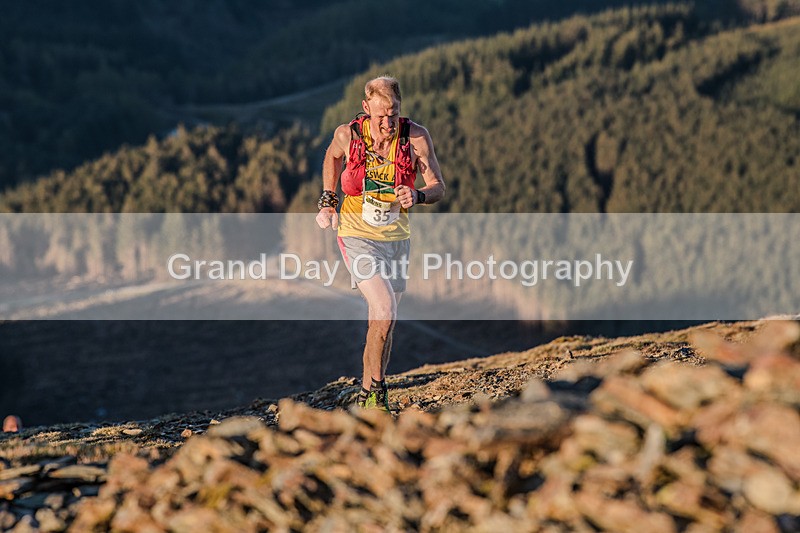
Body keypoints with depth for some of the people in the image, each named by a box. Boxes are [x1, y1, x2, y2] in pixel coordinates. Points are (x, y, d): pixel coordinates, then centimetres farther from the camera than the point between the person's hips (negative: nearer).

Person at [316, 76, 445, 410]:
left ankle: (367, 395, 27)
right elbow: (332, 157, 12)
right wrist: (327, 201, 11)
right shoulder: (348, 135, -13)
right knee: (385, 313, -20)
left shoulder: (416, 137, -12)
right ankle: (377, 390, -6)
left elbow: (438, 186, -8)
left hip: (396, 236, 3)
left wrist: (417, 196, -30)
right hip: (357, 235, -3)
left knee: (383, 321, 11)